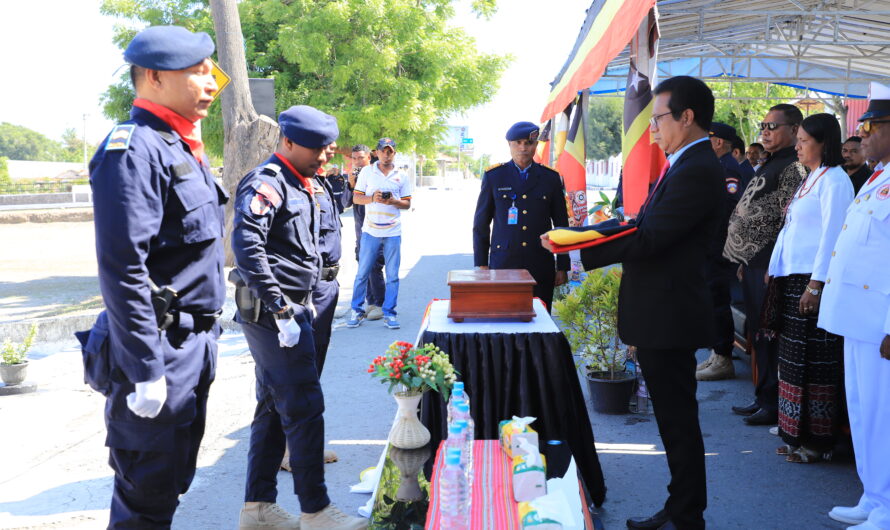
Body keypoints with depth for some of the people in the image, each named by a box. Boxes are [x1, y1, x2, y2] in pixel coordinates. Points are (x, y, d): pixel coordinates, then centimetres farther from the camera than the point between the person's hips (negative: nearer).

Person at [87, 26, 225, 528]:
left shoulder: (184, 148, 14)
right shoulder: (135, 149, -17)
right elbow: (123, 268, -23)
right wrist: (145, 370, -23)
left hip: (196, 344, 9)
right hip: (163, 349, -9)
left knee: (174, 479, 20)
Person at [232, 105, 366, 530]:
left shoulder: (300, 186, 16)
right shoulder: (266, 183, -14)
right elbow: (246, 246, -25)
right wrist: (280, 310, -25)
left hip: (291, 311, 10)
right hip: (273, 314, -10)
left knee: (273, 407, 13)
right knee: (304, 407, -5)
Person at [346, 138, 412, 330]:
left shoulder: (402, 176, 7)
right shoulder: (367, 171, 6)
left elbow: (407, 203, 7)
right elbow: (356, 198, 5)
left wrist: (393, 201, -12)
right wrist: (372, 198, -14)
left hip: (393, 232, 1)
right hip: (370, 231, 0)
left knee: (392, 276, 2)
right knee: (362, 273, 3)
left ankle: (389, 314, 10)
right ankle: (357, 311, 14)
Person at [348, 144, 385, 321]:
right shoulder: (354, 175, 12)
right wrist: (351, 184, -8)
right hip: (360, 228, 7)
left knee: (374, 266, -10)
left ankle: (380, 305, -3)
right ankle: (371, 302, 18)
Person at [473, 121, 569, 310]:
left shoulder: (550, 178, 8)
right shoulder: (494, 176, 5)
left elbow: (561, 225, 11)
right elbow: (481, 223, 7)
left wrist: (562, 267, 8)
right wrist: (481, 264, 2)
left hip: (541, 265, 1)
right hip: (503, 264, -1)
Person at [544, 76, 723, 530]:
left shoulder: (696, 171, -19)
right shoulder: (684, 165, 14)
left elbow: (648, 240, -24)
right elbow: (645, 224, 14)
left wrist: (577, 249, -18)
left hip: (669, 315, -10)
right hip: (661, 312, 10)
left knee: (678, 421, 1)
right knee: (674, 419, 18)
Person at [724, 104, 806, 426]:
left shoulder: (793, 167, -12)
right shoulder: (768, 166, 19)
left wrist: (775, 266, -20)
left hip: (769, 264, -10)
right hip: (753, 263, 10)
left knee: (768, 334, -3)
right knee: (756, 331, 14)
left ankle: (773, 403, 7)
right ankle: (762, 397, 24)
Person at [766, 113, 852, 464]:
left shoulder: (834, 180, -10)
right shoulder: (810, 179, 17)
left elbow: (832, 235, -16)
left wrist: (816, 285, -20)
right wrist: (776, 273, 13)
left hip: (815, 280, -9)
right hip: (793, 278, 9)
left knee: (814, 362, -2)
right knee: (794, 359, 11)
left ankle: (817, 440, 7)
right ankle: (796, 434, 19)